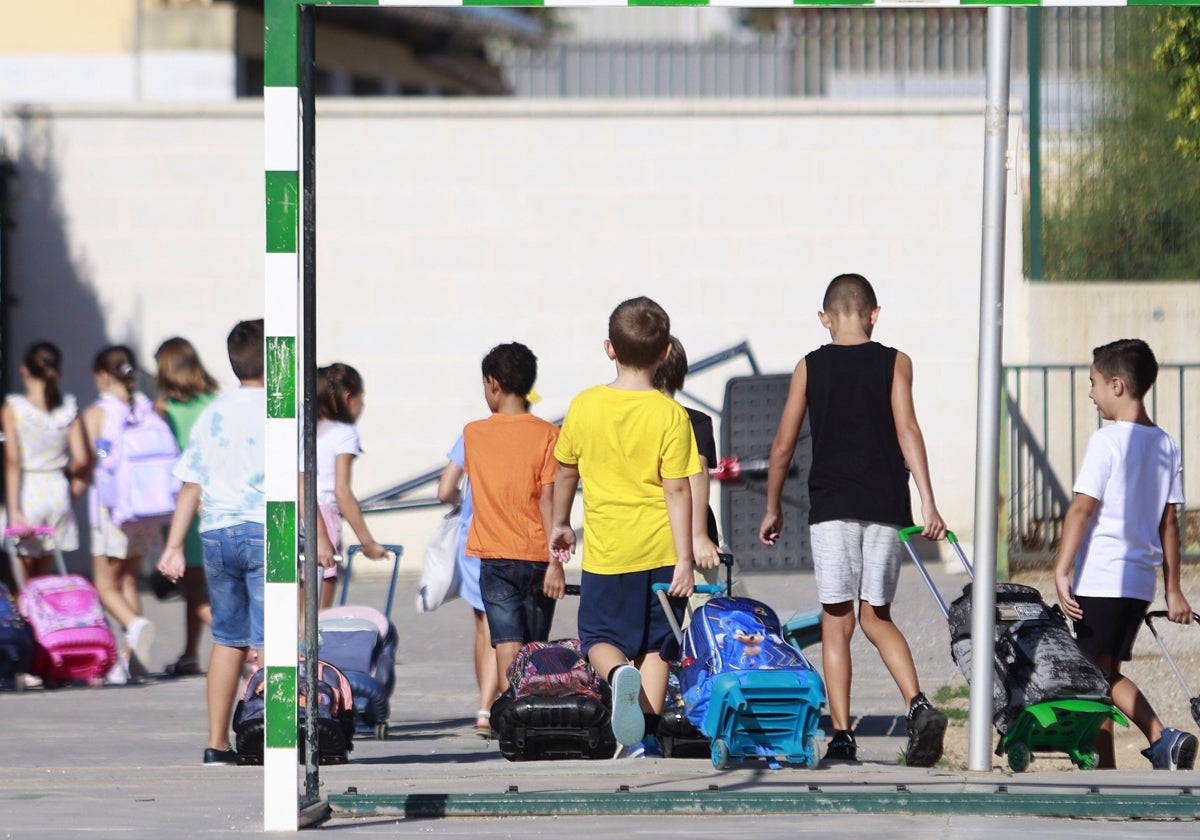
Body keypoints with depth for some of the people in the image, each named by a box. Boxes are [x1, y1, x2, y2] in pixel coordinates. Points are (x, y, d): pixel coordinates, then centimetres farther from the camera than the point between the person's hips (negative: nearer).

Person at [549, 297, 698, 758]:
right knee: (654, 643, 12)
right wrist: (684, 558, -8)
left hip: (606, 548, 0)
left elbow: (566, 472, 9)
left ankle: (619, 674, -22)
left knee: (599, 637, 11)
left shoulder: (585, 406, -3)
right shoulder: (671, 415, -9)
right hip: (659, 548, 0)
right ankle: (645, 733, 6)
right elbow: (677, 490, -11)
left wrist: (560, 523, 26)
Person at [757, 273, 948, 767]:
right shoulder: (894, 363, 4)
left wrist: (773, 508, 18)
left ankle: (842, 738, -6)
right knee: (877, 618, 12)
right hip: (885, 505, 1)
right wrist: (927, 502, -11)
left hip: (831, 505, -1)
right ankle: (917, 705, -11)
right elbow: (906, 430, -7)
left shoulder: (810, 367, 5)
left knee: (836, 623, 2)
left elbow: (783, 446, 6)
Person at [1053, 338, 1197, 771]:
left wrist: (1061, 573, -19)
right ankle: (1162, 738, 4)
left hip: (1101, 580, -7)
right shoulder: (1165, 446, 11)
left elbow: (1082, 509, -17)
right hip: (1140, 580, 7)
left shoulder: (1107, 441, -10)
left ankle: (1104, 773, -7)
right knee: (1109, 675, 16)